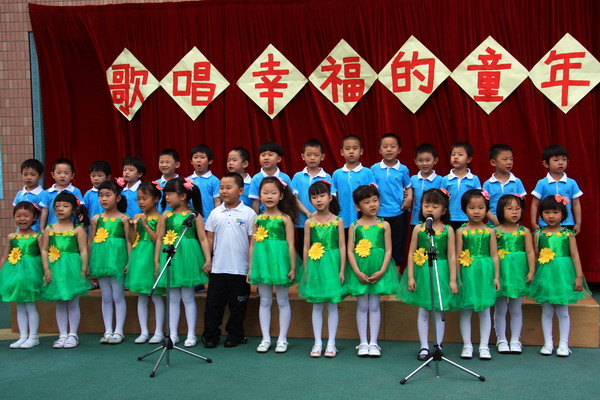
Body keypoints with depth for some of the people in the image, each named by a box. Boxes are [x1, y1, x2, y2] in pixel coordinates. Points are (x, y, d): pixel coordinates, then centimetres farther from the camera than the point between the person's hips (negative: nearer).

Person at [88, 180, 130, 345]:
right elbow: (90, 242, 12)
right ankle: (108, 331, 16)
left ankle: (118, 331, 11)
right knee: (106, 297, 9)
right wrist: (88, 263, 9)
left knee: (118, 296, 2)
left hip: (117, 259, -3)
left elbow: (129, 241, -2)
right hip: (100, 260, 4)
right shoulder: (96, 219, 9)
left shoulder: (123, 218, 0)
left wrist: (129, 262, -8)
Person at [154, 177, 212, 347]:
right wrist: (157, 260, 6)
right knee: (172, 298, 10)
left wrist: (207, 259, -9)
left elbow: (203, 238, -4)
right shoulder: (165, 216, 5)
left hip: (188, 258, -3)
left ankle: (191, 334, 14)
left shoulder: (194, 215, -2)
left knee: (188, 297, 4)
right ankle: (173, 334, 19)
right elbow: (159, 239, 8)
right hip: (169, 258, 3)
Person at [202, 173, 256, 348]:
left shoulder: (248, 213, -4)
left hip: (240, 269, -2)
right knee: (213, 303, 7)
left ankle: (235, 335, 24)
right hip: (217, 268, 3)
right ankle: (210, 335, 19)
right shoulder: (215, 213, 5)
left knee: (237, 305, 10)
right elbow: (210, 238, 10)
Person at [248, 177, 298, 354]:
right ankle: (266, 338, 19)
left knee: (282, 301, 7)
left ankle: (282, 339, 17)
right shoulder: (258, 219, 6)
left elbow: (291, 245, -5)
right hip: (262, 263, 3)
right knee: (264, 301, 10)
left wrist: (293, 268, -8)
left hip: (279, 261, -3)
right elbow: (253, 245, 9)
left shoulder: (285, 218, -3)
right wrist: (250, 269, 8)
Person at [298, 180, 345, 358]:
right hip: (314, 265, 1)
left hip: (332, 264, -1)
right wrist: (306, 270, 1)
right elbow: (306, 248, 4)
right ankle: (317, 342, 16)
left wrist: (342, 270, -5)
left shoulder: (337, 221, -2)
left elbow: (342, 246, -2)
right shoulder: (309, 222, 2)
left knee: (332, 305, 4)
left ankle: (331, 343, 13)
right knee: (317, 305, 8)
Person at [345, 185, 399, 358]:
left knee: (374, 306, 6)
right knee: (362, 306, 7)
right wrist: (358, 273, -13)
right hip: (359, 271, 0)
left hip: (379, 270, 0)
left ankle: (373, 343, 15)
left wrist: (381, 271, -13)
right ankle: (363, 342, 16)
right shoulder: (354, 226, 0)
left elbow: (388, 250, -2)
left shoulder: (384, 225, 1)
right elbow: (350, 251, -4)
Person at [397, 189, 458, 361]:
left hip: (441, 273, -1)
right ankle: (424, 347, 18)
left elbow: (451, 256, -3)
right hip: (422, 273, 1)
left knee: (439, 311, 8)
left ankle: (438, 346, 21)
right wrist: (410, 277, -4)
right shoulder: (418, 229, -1)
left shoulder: (448, 230, -4)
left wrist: (452, 279, -5)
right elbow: (411, 253, 0)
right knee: (423, 311, 7)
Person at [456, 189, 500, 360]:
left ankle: (484, 346, 17)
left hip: (485, 273, 1)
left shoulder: (489, 231, 3)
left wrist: (496, 276, 2)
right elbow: (458, 256, 0)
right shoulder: (461, 231, -1)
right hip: (467, 273, -1)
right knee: (466, 311, 6)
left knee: (485, 310, 7)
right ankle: (467, 346, 16)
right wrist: (457, 277, -3)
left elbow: (494, 256, 4)